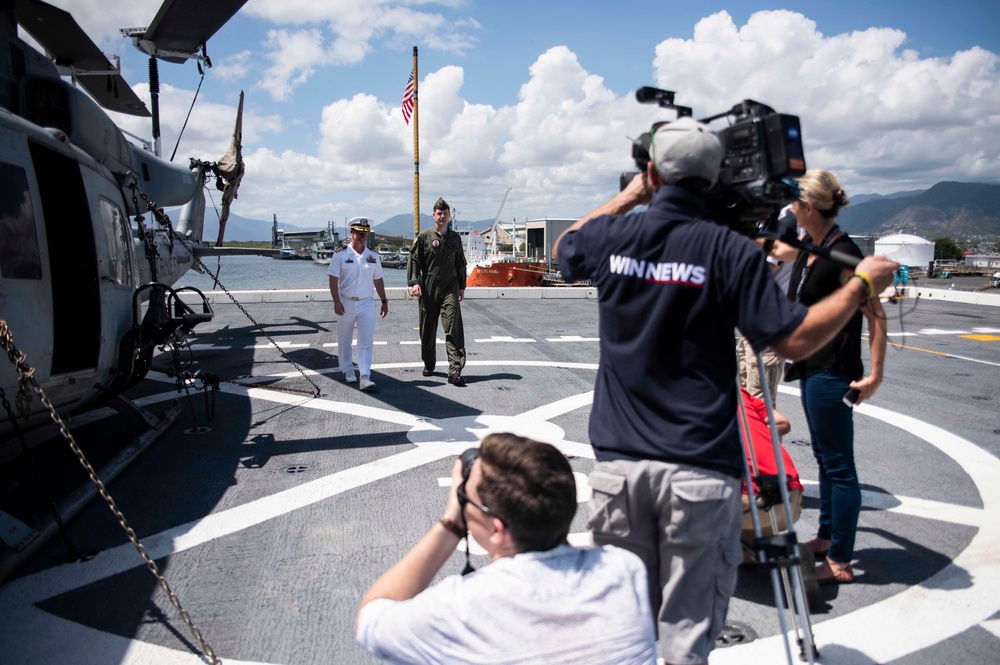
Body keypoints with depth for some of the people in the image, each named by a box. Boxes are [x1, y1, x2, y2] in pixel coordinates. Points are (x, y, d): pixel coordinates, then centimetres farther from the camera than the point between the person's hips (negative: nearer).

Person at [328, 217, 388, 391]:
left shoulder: (373, 256, 6)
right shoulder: (340, 255, -4)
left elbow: (378, 281, 14)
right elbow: (333, 280, -7)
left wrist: (384, 301, 14)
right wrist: (336, 301, -16)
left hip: (366, 303, 2)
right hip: (346, 303, -1)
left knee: (367, 341, -8)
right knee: (344, 340, 11)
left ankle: (365, 377, -10)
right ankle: (347, 371, 30)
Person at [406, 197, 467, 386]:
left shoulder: (455, 238, 10)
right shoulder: (424, 236, 2)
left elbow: (460, 264, 19)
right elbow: (413, 260, 0)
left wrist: (462, 286, 18)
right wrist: (414, 282, -11)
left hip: (450, 289, 1)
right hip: (428, 290, -1)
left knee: (454, 329, -12)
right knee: (428, 330, 10)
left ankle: (455, 372, -15)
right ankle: (429, 364, 30)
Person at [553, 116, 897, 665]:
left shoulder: (612, 236, 1)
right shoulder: (729, 250, -8)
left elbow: (565, 248, 24)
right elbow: (794, 340, -8)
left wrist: (627, 197, 29)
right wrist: (861, 285, 7)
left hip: (618, 462, 3)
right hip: (699, 470, -3)